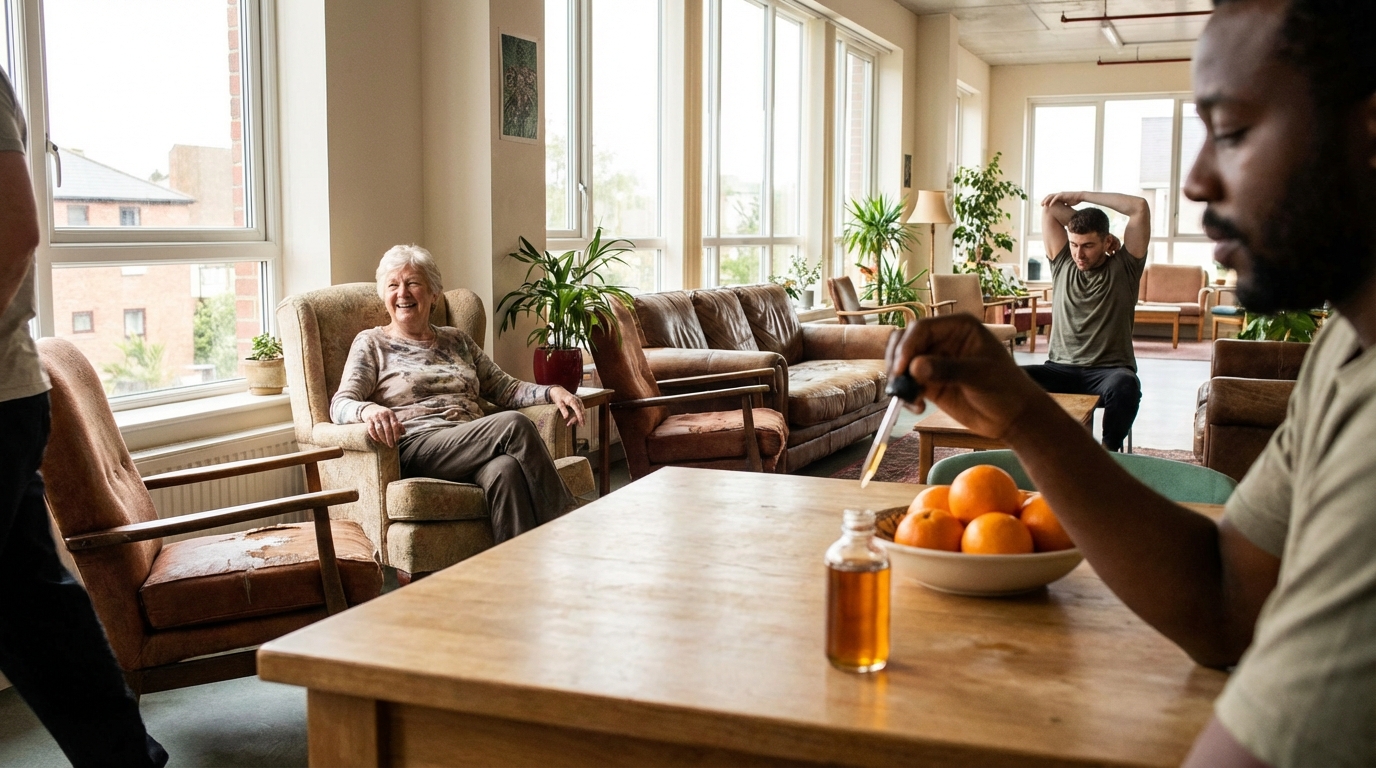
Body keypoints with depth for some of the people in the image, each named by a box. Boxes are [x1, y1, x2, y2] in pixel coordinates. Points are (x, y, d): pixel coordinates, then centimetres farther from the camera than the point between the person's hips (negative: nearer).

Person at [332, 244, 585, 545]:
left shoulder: (457, 341, 25)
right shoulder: (371, 343, 12)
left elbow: (504, 388, 22)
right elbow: (339, 405, -1)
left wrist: (551, 392, 2)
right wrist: (368, 410, -26)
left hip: (475, 448, 4)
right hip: (416, 450, -4)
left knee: (506, 470, -36)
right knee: (514, 424, -29)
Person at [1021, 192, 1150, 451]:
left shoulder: (1124, 268, 7)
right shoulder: (1062, 264, 15)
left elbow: (1140, 207, -3)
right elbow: (1049, 207, 12)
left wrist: (1081, 196, 3)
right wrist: (1084, 221, 10)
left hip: (1109, 370, -2)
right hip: (1060, 369, 2)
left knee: (1124, 385, -39)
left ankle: (1109, 451, -22)